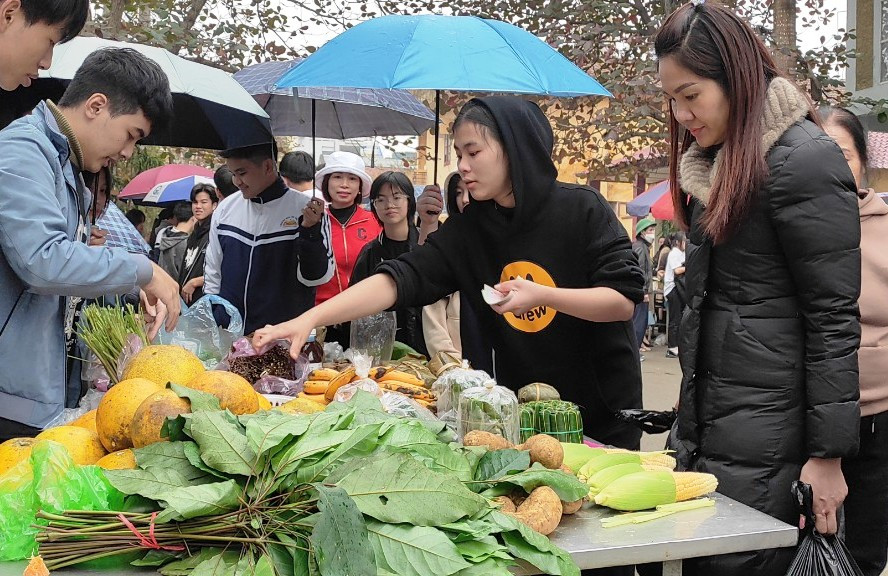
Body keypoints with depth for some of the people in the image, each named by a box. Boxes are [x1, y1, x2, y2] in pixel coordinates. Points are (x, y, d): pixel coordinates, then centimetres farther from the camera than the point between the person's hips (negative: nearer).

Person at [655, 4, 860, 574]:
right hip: (710, 421, 8)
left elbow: (833, 317, -15)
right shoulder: (716, 164, 14)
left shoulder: (803, 159, -13)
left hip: (766, 436, -8)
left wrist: (826, 456, -15)